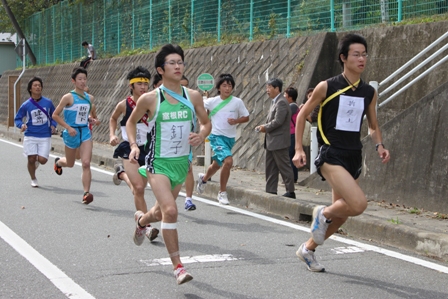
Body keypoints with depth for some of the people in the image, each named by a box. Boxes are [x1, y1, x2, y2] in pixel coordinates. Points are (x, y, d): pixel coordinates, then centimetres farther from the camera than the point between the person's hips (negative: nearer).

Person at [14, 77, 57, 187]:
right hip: (30, 136, -1)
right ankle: (33, 179, 23)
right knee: (31, 159, -3)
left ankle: (37, 160, 31)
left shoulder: (48, 102, 0)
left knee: (42, 160, -8)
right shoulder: (26, 105, -4)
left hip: (45, 136, 1)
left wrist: (53, 125, -2)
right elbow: (17, 118, 4)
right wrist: (21, 125, -16)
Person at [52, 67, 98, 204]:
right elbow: (55, 115, -8)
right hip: (72, 133, -3)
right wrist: (68, 127, -16)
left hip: (85, 132, 3)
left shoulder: (90, 98, 4)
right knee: (70, 164, 16)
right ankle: (58, 162, 52)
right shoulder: (68, 97, -10)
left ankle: (86, 193, -12)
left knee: (86, 163, -11)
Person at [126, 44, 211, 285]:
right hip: (158, 163, -4)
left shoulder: (193, 96, -2)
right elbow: (131, 122, 7)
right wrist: (133, 145, -8)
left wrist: (201, 135, -12)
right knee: (170, 211, -22)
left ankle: (141, 220, 58)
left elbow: (206, 123, 10)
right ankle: (178, 267, -11)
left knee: (162, 211, 21)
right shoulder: (150, 99, -9)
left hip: (182, 162, 4)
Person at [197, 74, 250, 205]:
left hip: (230, 138, 4)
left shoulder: (237, 102, -3)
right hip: (217, 136, -3)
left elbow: (246, 117, 4)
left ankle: (204, 178, 53)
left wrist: (236, 121, -14)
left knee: (216, 164, 19)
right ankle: (222, 192, -8)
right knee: (228, 161, -24)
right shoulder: (211, 102, -5)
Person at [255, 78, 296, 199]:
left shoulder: (281, 102, -15)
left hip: (279, 141, -10)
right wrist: (264, 127, 4)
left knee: (284, 167, -4)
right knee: (270, 168, 12)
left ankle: (290, 191, 1)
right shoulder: (275, 102, 16)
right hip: (271, 142, 10)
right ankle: (271, 190, 16)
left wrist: (265, 127, -11)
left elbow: (278, 121, -23)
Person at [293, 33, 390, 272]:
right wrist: (298, 149, -4)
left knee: (341, 214, 10)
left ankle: (308, 249, 31)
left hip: (353, 158, 6)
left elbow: (373, 126, 19)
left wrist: (379, 145, -1)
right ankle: (324, 213, 7)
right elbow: (302, 114, 3)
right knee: (359, 203, -24)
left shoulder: (369, 92, 7)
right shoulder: (327, 87, -7)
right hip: (331, 155, -6)